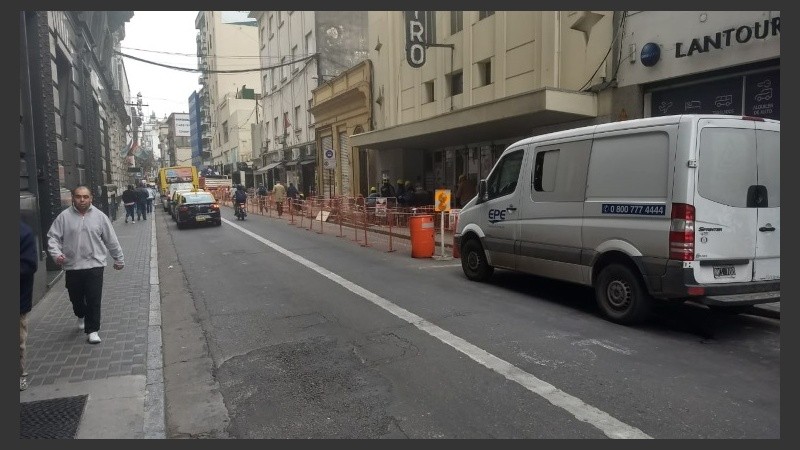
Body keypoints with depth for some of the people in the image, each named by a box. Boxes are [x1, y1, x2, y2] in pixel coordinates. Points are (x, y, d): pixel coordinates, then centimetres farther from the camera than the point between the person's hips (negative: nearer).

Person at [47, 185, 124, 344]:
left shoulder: (99, 216, 1)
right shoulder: (64, 217, 0)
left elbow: (111, 240, 6)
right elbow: (53, 237, 0)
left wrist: (119, 259, 11)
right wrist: (56, 253, -18)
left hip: (94, 265, -1)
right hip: (72, 267, 2)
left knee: (94, 300, -3)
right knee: (76, 298, 18)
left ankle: (92, 330, 6)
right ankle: (81, 316, 47)